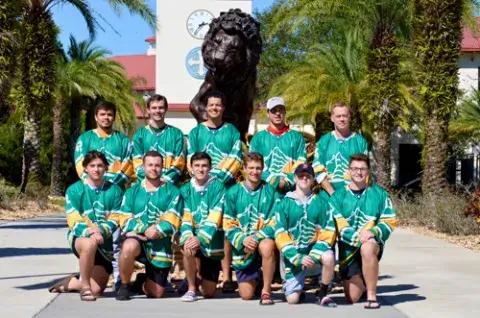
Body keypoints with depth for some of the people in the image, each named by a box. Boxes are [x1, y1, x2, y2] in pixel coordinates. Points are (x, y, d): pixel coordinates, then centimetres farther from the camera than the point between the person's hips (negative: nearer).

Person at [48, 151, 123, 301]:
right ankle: (84, 286, -20)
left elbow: (116, 220, -2)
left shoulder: (114, 191, 3)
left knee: (96, 290, -5)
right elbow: (73, 220, -10)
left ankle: (70, 283, 28)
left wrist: (102, 231, -23)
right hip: (80, 237, -2)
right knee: (90, 243, -41)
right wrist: (90, 231, -29)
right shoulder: (74, 190, -1)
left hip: (106, 245, 3)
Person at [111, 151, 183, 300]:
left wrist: (157, 232, -23)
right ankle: (124, 286, -12)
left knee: (155, 293, 1)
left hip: (161, 246, 1)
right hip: (136, 239, 0)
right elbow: (124, 218, -2)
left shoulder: (172, 191, 5)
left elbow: (172, 220, -6)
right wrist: (145, 229, -18)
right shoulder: (132, 191, 10)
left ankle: (142, 283, 38)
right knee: (129, 247, -38)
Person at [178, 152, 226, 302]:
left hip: (212, 241, -1)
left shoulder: (217, 186, -8)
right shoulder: (186, 189, 2)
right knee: (188, 248, -37)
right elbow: (185, 218, -6)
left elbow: (214, 218, -18)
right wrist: (187, 238, -25)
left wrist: (200, 238, -30)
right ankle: (191, 288, -13)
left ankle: (203, 275, 41)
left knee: (208, 293, 2)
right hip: (193, 236, 1)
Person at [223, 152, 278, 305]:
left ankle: (266, 291, -21)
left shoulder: (270, 192, -4)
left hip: (263, 239, -2)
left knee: (267, 246, -40)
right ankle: (256, 279, 41)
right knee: (246, 295, 3)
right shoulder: (233, 192, -1)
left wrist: (256, 238, -22)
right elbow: (228, 225, -3)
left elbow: (275, 223, -8)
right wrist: (242, 240, -20)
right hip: (242, 247, 2)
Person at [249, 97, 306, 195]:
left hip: (291, 190, 0)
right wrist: (275, 181, -12)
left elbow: (301, 164, 4)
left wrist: (288, 180, -13)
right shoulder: (258, 138, 11)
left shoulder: (297, 137, 12)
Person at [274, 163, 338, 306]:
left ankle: (322, 293, -10)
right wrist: (298, 258, -18)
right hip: (294, 255, 0)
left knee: (328, 257, -35)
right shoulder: (283, 204, 0)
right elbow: (280, 236, -7)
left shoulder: (321, 203, 2)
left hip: (316, 248, 0)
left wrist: (316, 255, -19)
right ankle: (295, 284, 30)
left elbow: (328, 232, -5)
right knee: (292, 299, -8)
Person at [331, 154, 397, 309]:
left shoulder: (379, 194, 4)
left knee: (367, 247, -40)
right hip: (348, 249, 2)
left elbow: (389, 221, -2)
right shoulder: (338, 196, 3)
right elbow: (338, 225, -8)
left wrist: (373, 232, -22)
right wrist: (357, 236, -26)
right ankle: (361, 281, 37)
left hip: (373, 242, -1)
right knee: (353, 298, -2)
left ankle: (372, 295, -25)